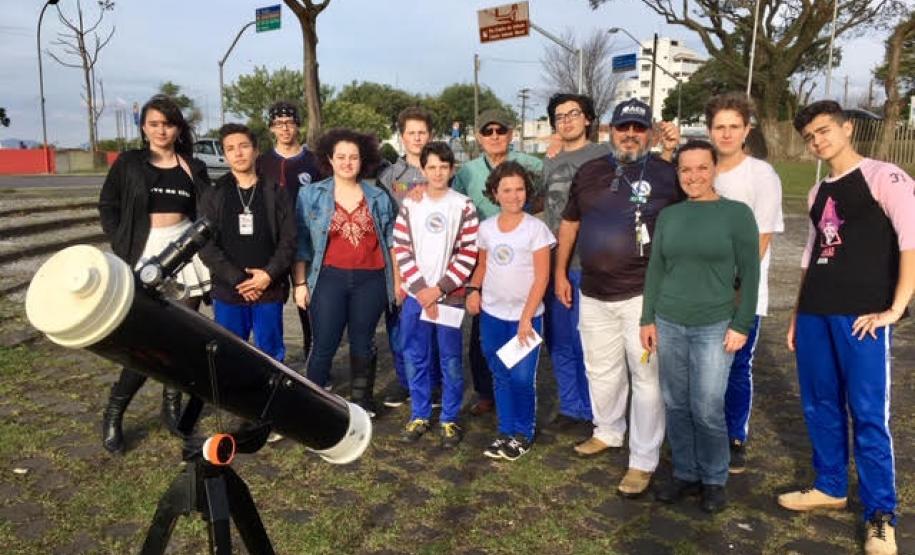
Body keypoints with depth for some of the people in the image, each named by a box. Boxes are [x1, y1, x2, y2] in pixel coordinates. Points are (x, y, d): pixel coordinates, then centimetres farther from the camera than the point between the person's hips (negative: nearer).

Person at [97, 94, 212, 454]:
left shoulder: (193, 168, 10)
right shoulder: (128, 163, 5)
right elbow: (108, 207, 5)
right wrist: (123, 249, -3)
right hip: (147, 254, -2)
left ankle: (172, 406, 21)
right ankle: (113, 413, 8)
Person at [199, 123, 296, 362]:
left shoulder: (275, 193, 5)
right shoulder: (214, 195, 6)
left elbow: (289, 239, -1)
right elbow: (205, 244, -2)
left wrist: (269, 275, -14)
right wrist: (236, 279, -12)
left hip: (269, 290, 0)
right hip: (227, 292, 1)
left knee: (271, 355, 8)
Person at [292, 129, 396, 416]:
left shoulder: (379, 197, 7)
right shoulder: (310, 195, 3)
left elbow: (391, 240, 11)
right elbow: (301, 242, 3)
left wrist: (398, 279, 6)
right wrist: (300, 282, -2)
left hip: (371, 280, 2)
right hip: (329, 278, -1)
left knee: (363, 343, 12)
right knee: (323, 346, 1)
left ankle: (363, 401, 26)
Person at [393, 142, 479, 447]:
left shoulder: (463, 206, 0)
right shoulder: (409, 205, 5)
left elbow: (468, 255, -5)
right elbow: (401, 250, 2)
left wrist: (439, 288, -11)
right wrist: (421, 288, -8)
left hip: (450, 296, -2)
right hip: (415, 294, 2)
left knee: (451, 361, 4)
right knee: (415, 359, 9)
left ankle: (450, 419, 18)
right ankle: (420, 414, 24)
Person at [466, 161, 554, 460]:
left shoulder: (536, 228, -9)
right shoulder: (486, 227, 3)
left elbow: (542, 276, -11)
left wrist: (526, 318, -15)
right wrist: (474, 290, -2)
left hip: (525, 315, -4)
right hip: (492, 314, 4)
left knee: (522, 378, -4)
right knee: (500, 376, 12)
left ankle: (523, 434, 17)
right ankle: (506, 432, 26)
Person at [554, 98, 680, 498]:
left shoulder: (666, 172, -1)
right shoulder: (589, 172, 9)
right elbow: (569, 223, 16)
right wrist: (560, 273, 15)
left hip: (644, 294, -4)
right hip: (594, 294, 5)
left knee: (646, 376, 1)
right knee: (601, 370, 19)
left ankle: (643, 461, 14)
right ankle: (608, 431, 42)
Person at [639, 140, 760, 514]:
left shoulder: (737, 213, -3)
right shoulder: (668, 215, 7)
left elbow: (749, 273, -3)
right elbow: (655, 269, 10)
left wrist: (741, 325, -8)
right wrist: (647, 319, 7)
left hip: (715, 327, -3)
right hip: (668, 325, 3)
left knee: (707, 410, -1)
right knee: (676, 405, 10)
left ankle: (714, 480, 21)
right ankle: (684, 474, 26)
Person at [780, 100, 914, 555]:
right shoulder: (817, 193, 18)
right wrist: (798, 312, 19)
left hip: (861, 315, -7)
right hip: (815, 313, 7)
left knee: (867, 414, -2)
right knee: (820, 406, 13)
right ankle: (830, 487, 30)